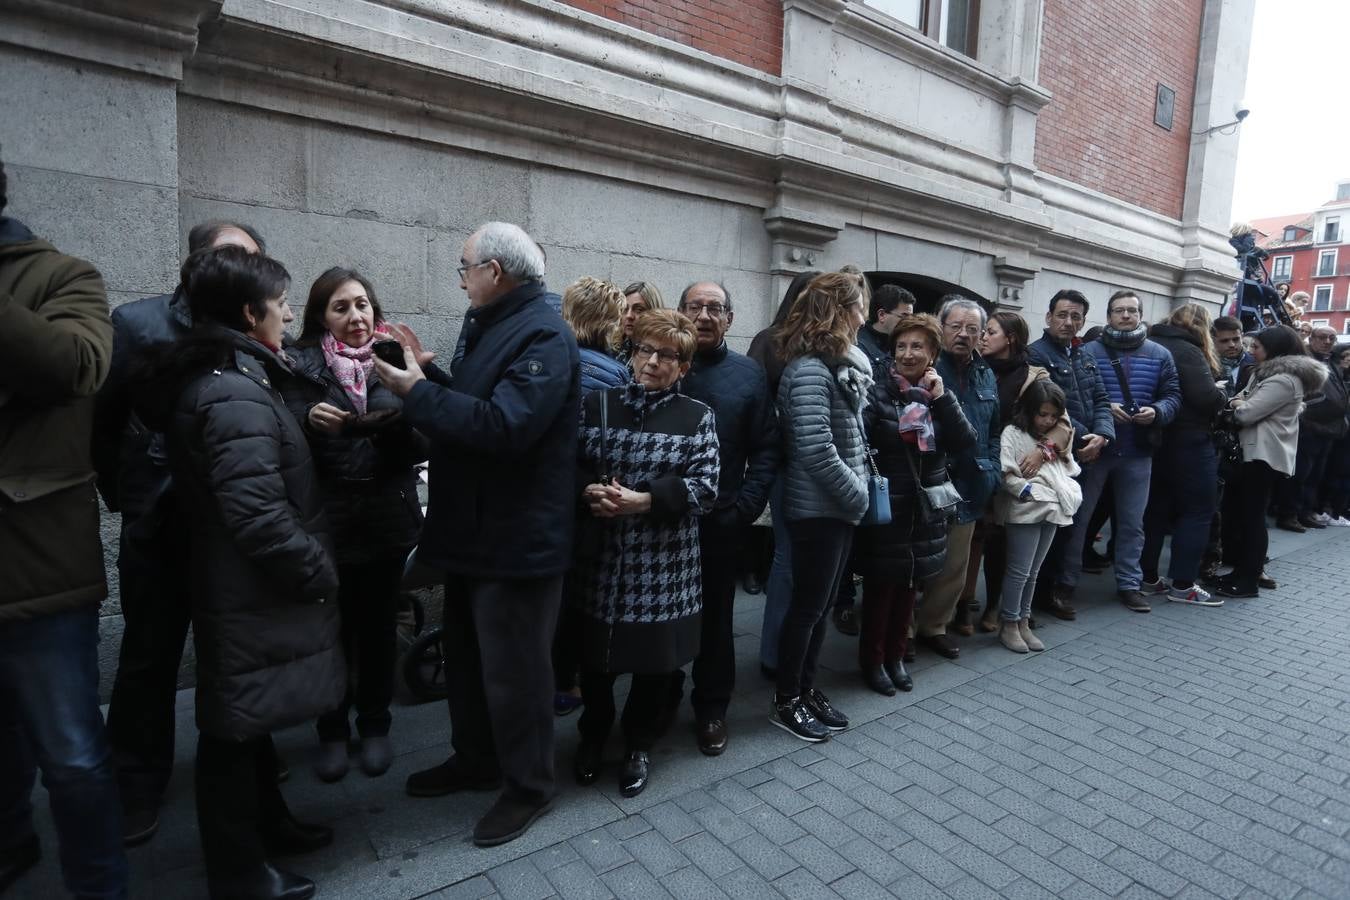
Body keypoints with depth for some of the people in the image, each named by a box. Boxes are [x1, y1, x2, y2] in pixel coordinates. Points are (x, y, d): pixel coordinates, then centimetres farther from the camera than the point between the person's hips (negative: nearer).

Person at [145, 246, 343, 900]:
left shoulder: (211, 378, 9)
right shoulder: (236, 395, -24)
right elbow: (259, 516, -29)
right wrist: (319, 573, -17)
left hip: (242, 591, 10)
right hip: (251, 601, -10)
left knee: (247, 724, 23)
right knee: (234, 734, 7)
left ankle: (266, 825, 42)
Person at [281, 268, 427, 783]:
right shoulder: (301, 367, 0)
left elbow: (421, 446, -1)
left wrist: (398, 424, -22)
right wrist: (310, 420, -27)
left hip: (387, 518, 1)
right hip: (327, 519, -1)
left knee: (378, 625, 11)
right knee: (332, 628, 5)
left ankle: (375, 725, 29)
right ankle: (332, 731, 26)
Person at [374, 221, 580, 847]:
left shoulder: (543, 336, -18)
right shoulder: (491, 328, 14)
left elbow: (502, 425, -29)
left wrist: (417, 391, -22)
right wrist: (428, 375, 4)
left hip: (516, 539, -10)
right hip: (474, 531, 10)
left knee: (513, 670, 5)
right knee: (466, 659, 22)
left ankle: (529, 786, 26)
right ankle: (475, 760, 42)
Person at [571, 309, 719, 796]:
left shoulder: (697, 417, 1)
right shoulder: (597, 404, 6)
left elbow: (705, 487, -9)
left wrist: (644, 500, -21)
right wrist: (589, 492, -18)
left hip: (664, 564, -1)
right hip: (601, 558, 1)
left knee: (655, 659, 11)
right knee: (595, 654, 13)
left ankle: (639, 745, 35)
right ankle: (593, 734, 40)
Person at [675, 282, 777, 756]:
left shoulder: (748, 373, 1)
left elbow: (766, 449, -1)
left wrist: (744, 509, -10)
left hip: (721, 520, 0)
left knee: (715, 616, 13)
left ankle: (712, 708, 31)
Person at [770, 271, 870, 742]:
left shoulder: (839, 364, 11)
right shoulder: (810, 369, -19)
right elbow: (817, 451, -25)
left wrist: (856, 494, 5)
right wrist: (858, 495, -14)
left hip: (838, 507, 9)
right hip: (817, 510, -9)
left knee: (822, 605, 17)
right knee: (808, 606, 4)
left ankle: (807, 687, 33)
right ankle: (786, 701, 21)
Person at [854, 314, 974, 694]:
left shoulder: (938, 393, 7)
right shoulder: (877, 390, -11)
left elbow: (965, 442, -4)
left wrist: (941, 398, -10)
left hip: (925, 510, 6)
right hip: (886, 509, -5)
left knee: (909, 586, 16)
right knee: (880, 586, 5)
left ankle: (895, 655, 32)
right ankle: (871, 659, 22)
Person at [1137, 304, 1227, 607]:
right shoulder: (1189, 352, -14)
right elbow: (1206, 398, -21)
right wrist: (1222, 395, -1)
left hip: (1154, 440, 7)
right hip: (1188, 442, -7)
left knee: (1155, 509, 13)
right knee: (1197, 510, 3)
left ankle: (1148, 578, 18)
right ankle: (1182, 585, 4)